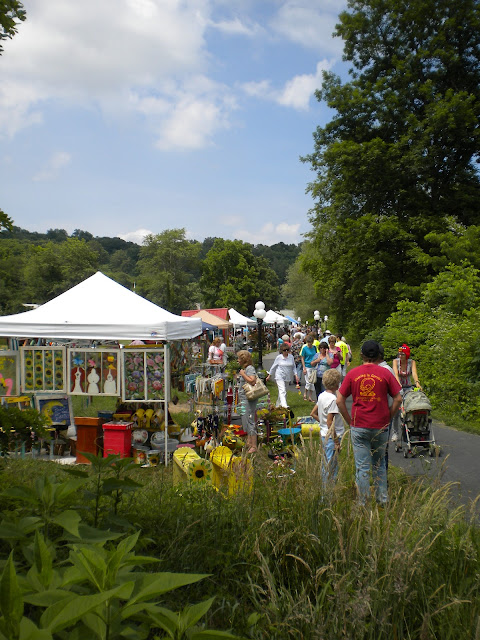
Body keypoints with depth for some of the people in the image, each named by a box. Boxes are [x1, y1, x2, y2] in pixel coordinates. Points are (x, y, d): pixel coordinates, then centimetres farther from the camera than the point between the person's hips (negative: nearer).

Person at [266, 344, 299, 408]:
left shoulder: (291, 357, 3)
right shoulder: (279, 357, -5)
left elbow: (293, 367, 11)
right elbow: (274, 366, 4)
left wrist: (296, 375, 1)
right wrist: (269, 376, 8)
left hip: (287, 377, 4)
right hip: (279, 376, -4)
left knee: (283, 390, 13)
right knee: (282, 390, -17)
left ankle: (278, 404, 29)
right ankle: (284, 405, -26)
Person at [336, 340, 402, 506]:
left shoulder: (352, 374, -2)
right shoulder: (385, 373, -3)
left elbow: (339, 400, -3)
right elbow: (398, 399, -2)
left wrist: (350, 421, 5)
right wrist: (388, 418, 8)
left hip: (359, 427, -1)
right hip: (381, 427, 1)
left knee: (362, 467, 6)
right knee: (379, 464, 20)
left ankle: (363, 504, 12)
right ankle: (383, 499, 26)